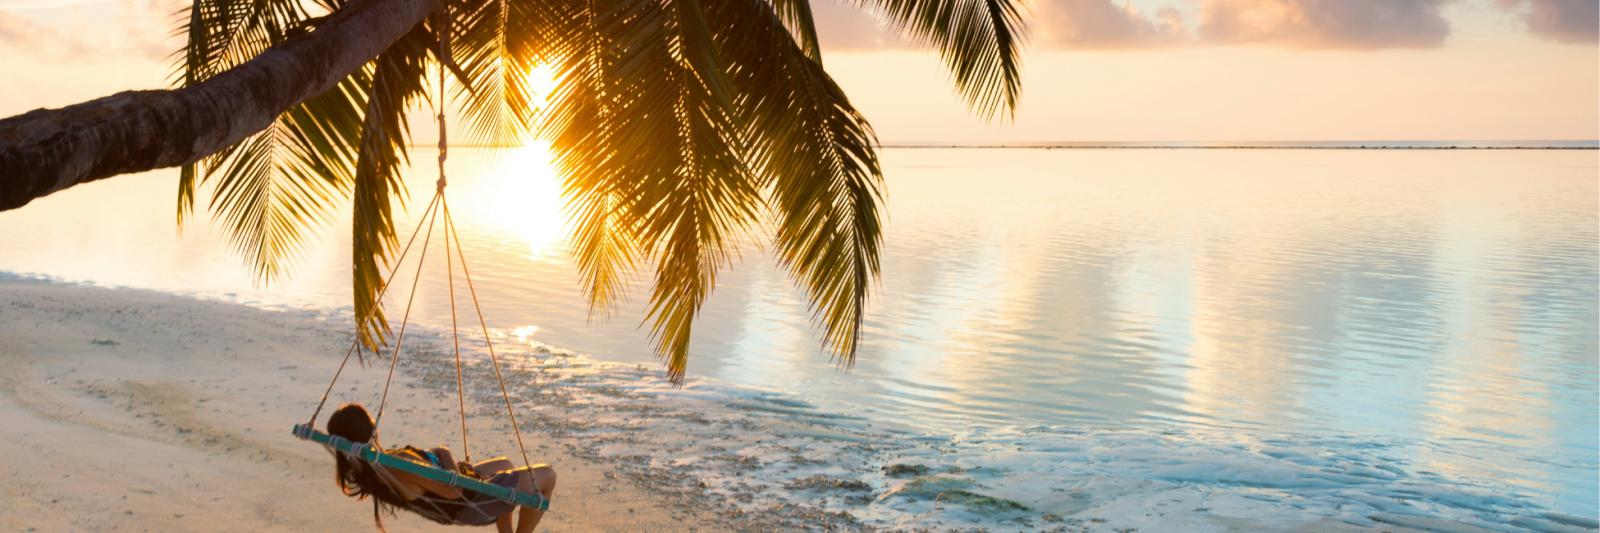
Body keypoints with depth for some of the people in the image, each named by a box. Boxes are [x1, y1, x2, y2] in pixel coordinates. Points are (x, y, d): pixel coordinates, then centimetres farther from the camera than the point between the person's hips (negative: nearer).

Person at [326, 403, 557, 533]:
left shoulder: (362, 470, -13)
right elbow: (454, 490, -33)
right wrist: (445, 454, -17)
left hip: (449, 509, 10)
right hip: (471, 502, -10)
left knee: (504, 465, 35)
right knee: (546, 475, 5)